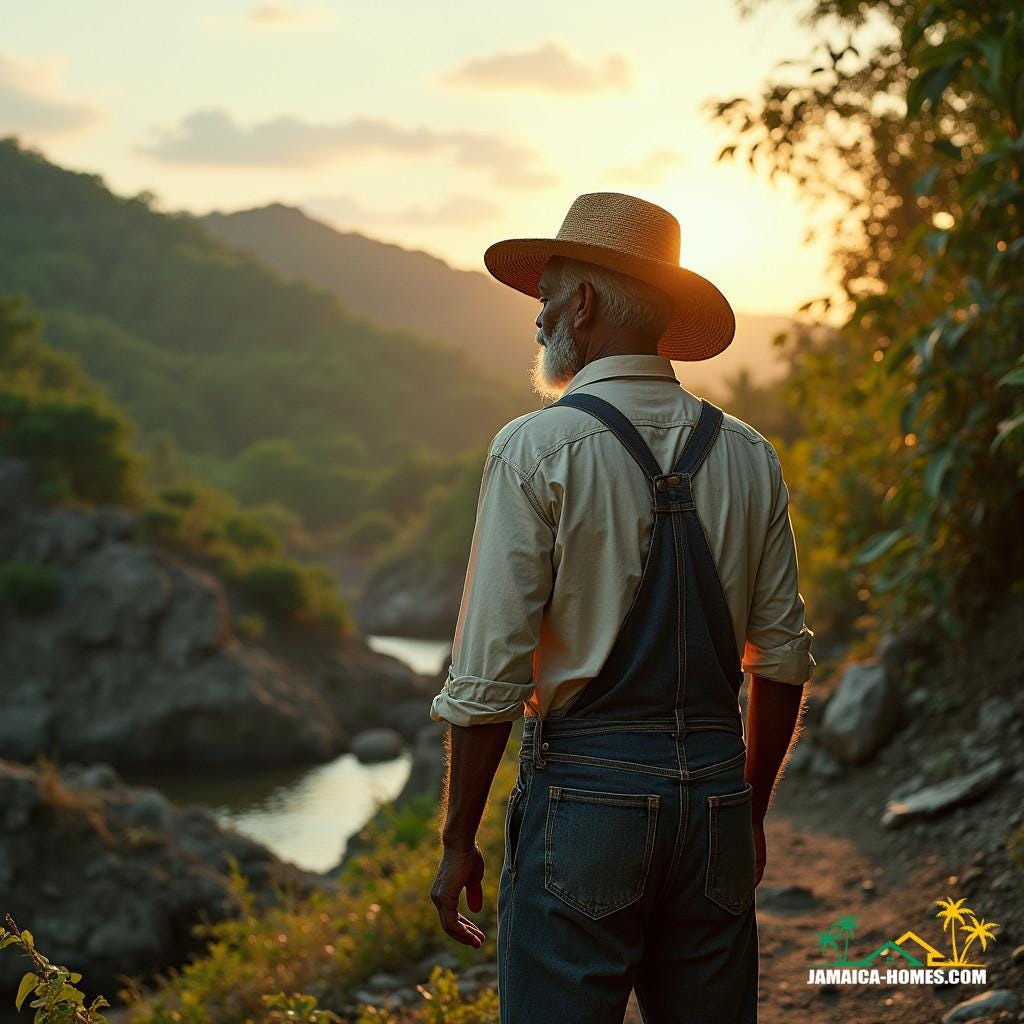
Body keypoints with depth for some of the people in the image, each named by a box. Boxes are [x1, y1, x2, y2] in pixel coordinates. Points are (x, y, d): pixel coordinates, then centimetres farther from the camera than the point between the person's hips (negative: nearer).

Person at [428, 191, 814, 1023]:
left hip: (586, 790, -5)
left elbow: (489, 671, -10)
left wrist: (458, 840, -1)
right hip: (712, 785, 5)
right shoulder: (747, 456, 6)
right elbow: (783, 659, 9)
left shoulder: (538, 449, -8)